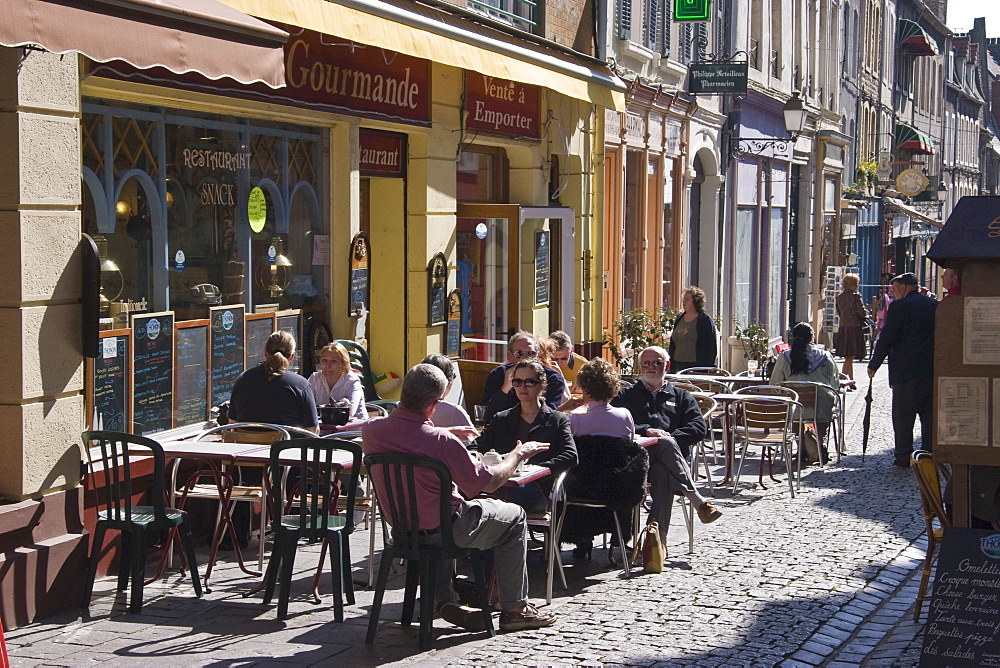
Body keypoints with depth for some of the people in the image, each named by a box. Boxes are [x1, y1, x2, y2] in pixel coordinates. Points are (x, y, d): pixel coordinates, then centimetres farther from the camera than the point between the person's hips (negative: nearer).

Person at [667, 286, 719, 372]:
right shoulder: (679, 319, 14)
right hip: (678, 366, 6)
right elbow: (672, 345, 18)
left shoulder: (705, 319, -4)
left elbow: (712, 346, -6)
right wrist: (670, 367, 12)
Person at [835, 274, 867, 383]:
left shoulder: (839, 297, 8)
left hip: (843, 328, 7)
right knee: (850, 357, -5)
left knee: (848, 357, 14)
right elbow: (862, 312, -10)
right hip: (855, 328, -7)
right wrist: (866, 315, 11)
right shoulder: (855, 296, -13)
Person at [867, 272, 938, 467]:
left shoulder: (899, 306, -8)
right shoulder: (935, 305, 10)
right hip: (933, 369, 6)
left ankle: (904, 456, 1)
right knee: (929, 414, 11)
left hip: (906, 370, -5)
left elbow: (886, 339, -8)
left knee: (903, 415, 2)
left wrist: (873, 365, 1)